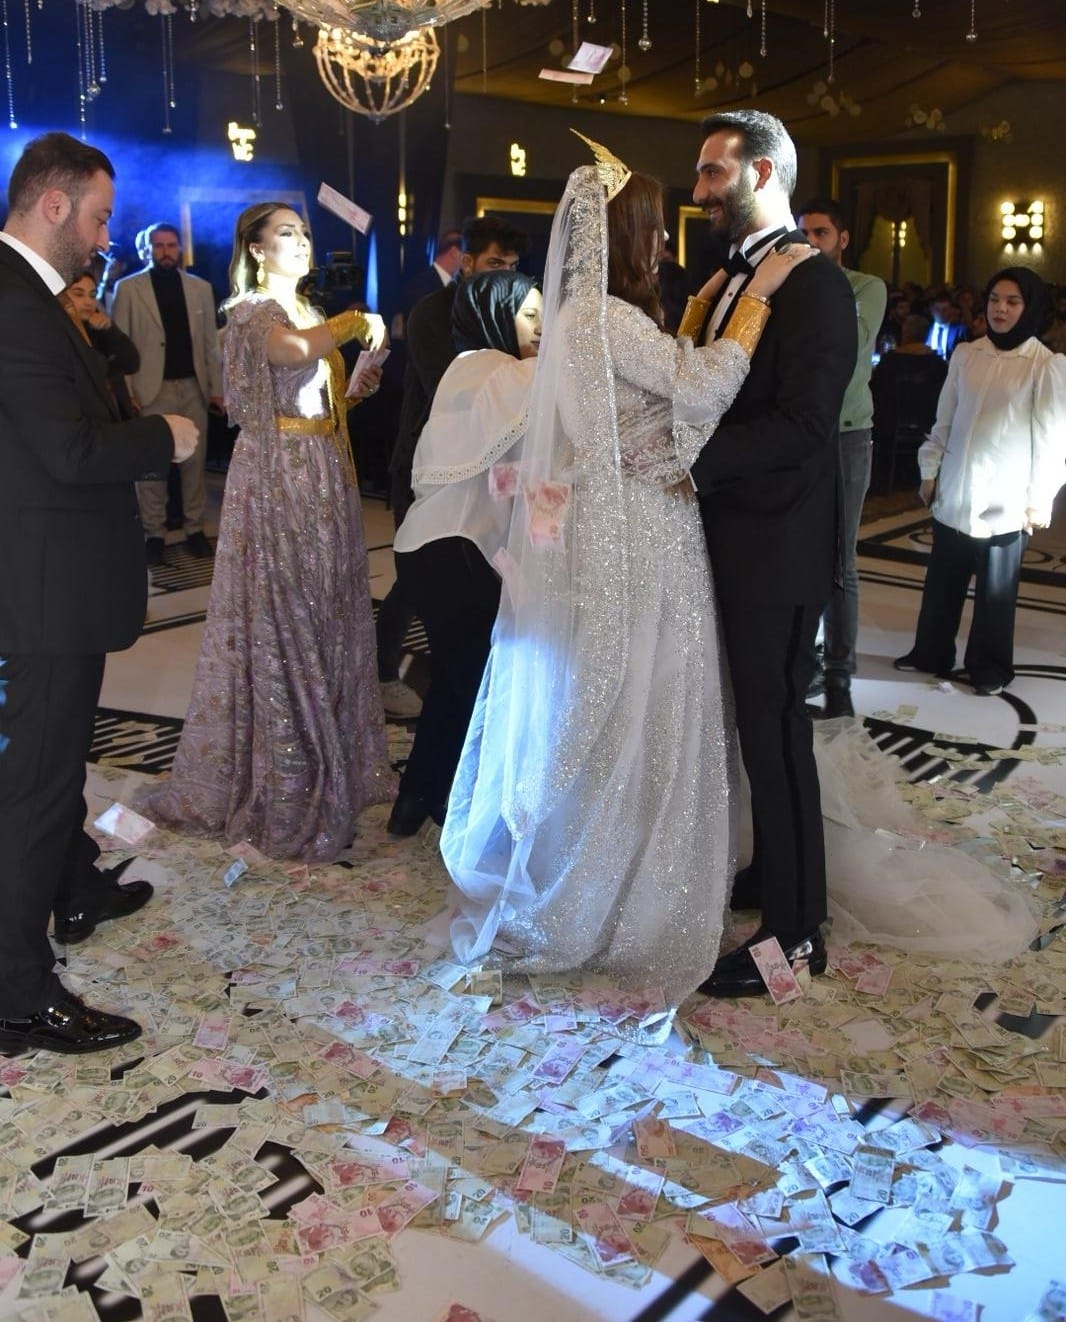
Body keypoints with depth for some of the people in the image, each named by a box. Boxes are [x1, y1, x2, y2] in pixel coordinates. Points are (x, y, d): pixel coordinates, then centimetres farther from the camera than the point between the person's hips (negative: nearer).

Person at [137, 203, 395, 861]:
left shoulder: (309, 314, 18)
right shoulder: (251, 309, -8)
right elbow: (291, 353, -31)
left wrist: (357, 387, 5)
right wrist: (356, 324, -17)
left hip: (324, 474, 8)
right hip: (277, 475, -8)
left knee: (324, 609, 11)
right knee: (281, 616, -4)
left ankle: (327, 754, 23)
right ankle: (282, 779, 5)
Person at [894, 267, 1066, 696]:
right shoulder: (965, 355, 5)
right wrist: (930, 471, 11)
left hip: (1005, 501, -3)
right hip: (955, 494, 4)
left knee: (995, 590, 6)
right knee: (941, 583, 12)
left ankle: (990, 667, 20)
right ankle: (931, 654, 27)